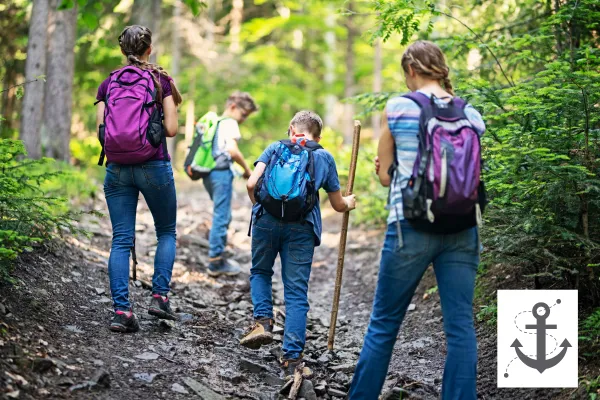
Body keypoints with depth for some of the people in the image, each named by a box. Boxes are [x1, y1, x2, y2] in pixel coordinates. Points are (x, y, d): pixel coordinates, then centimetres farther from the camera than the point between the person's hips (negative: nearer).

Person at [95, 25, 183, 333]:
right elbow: (171, 129, -4)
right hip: (154, 166, -2)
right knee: (166, 232, 16)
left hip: (117, 168, 2)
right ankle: (159, 296, 5)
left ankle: (121, 310, -5)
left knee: (121, 240, 3)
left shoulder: (108, 84, 8)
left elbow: (100, 131, 3)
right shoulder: (161, 80, 0)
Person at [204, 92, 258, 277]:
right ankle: (216, 261, -3)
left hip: (208, 172, 9)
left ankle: (217, 256, 18)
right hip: (221, 172, -9)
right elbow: (232, 150, -20)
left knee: (222, 216, 17)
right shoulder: (229, 123, -8)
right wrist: (247, 169, -10)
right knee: (222, 216, -5)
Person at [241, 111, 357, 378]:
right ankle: (292, 358, -3)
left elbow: (252, 184, 3)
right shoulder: (325, 157, 19)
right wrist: (350, 203, 44)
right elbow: (338, 205, 21)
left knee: (260, 272, 24)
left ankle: (263, 321, 2)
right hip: (302, 226, 0)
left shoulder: (276, 148, 16)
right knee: (296, 292, 2)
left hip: (267, 218, 0)